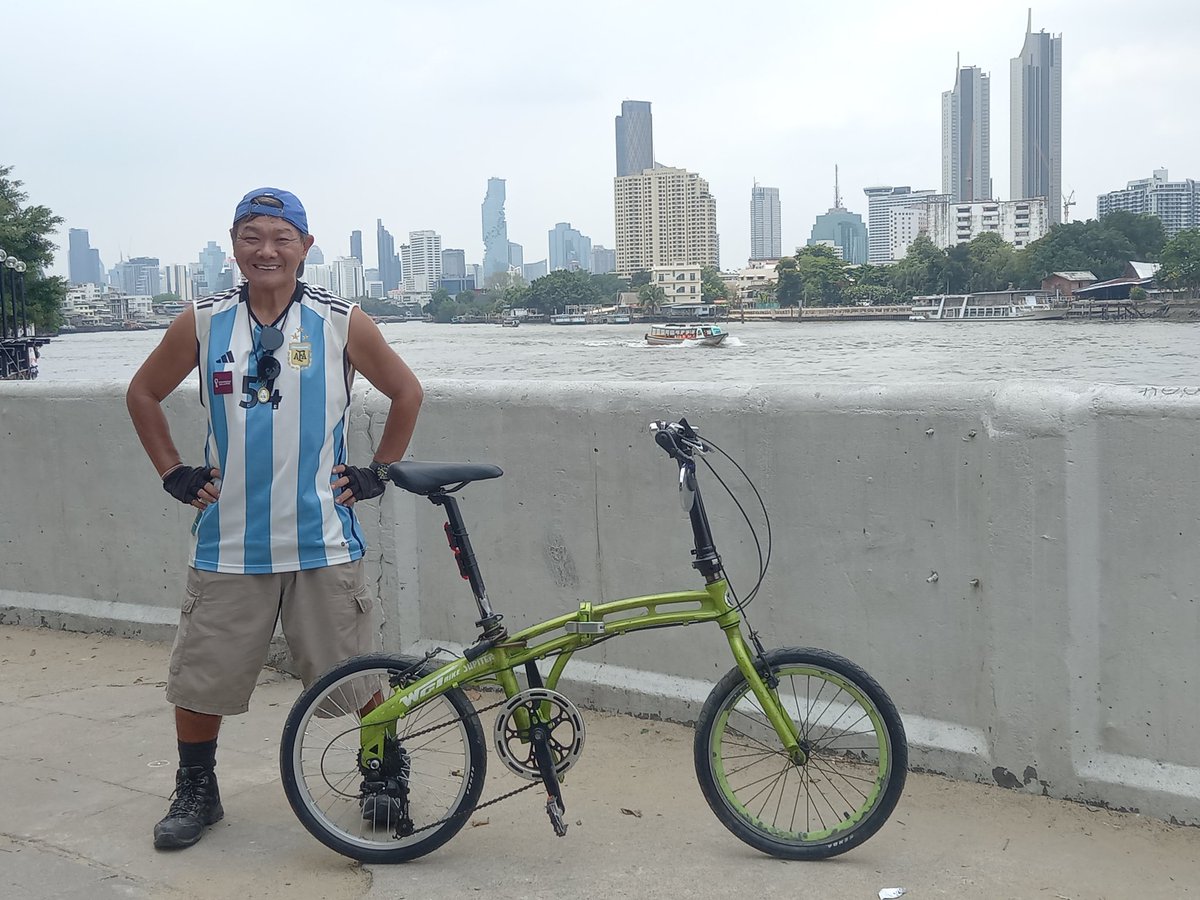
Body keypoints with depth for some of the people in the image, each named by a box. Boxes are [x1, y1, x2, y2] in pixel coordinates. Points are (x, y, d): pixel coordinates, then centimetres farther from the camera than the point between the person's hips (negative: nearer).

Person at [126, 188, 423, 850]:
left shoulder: (341, 324, -2)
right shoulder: (202, 324, 1)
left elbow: (406, 392, 10)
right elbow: (143, 395, 15)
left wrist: (377, 473, 6)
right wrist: (173, 475, 8)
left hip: (323, 542, -1)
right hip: (228, 542, 2)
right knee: (199, 678, 8)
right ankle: (196, 792, 29)